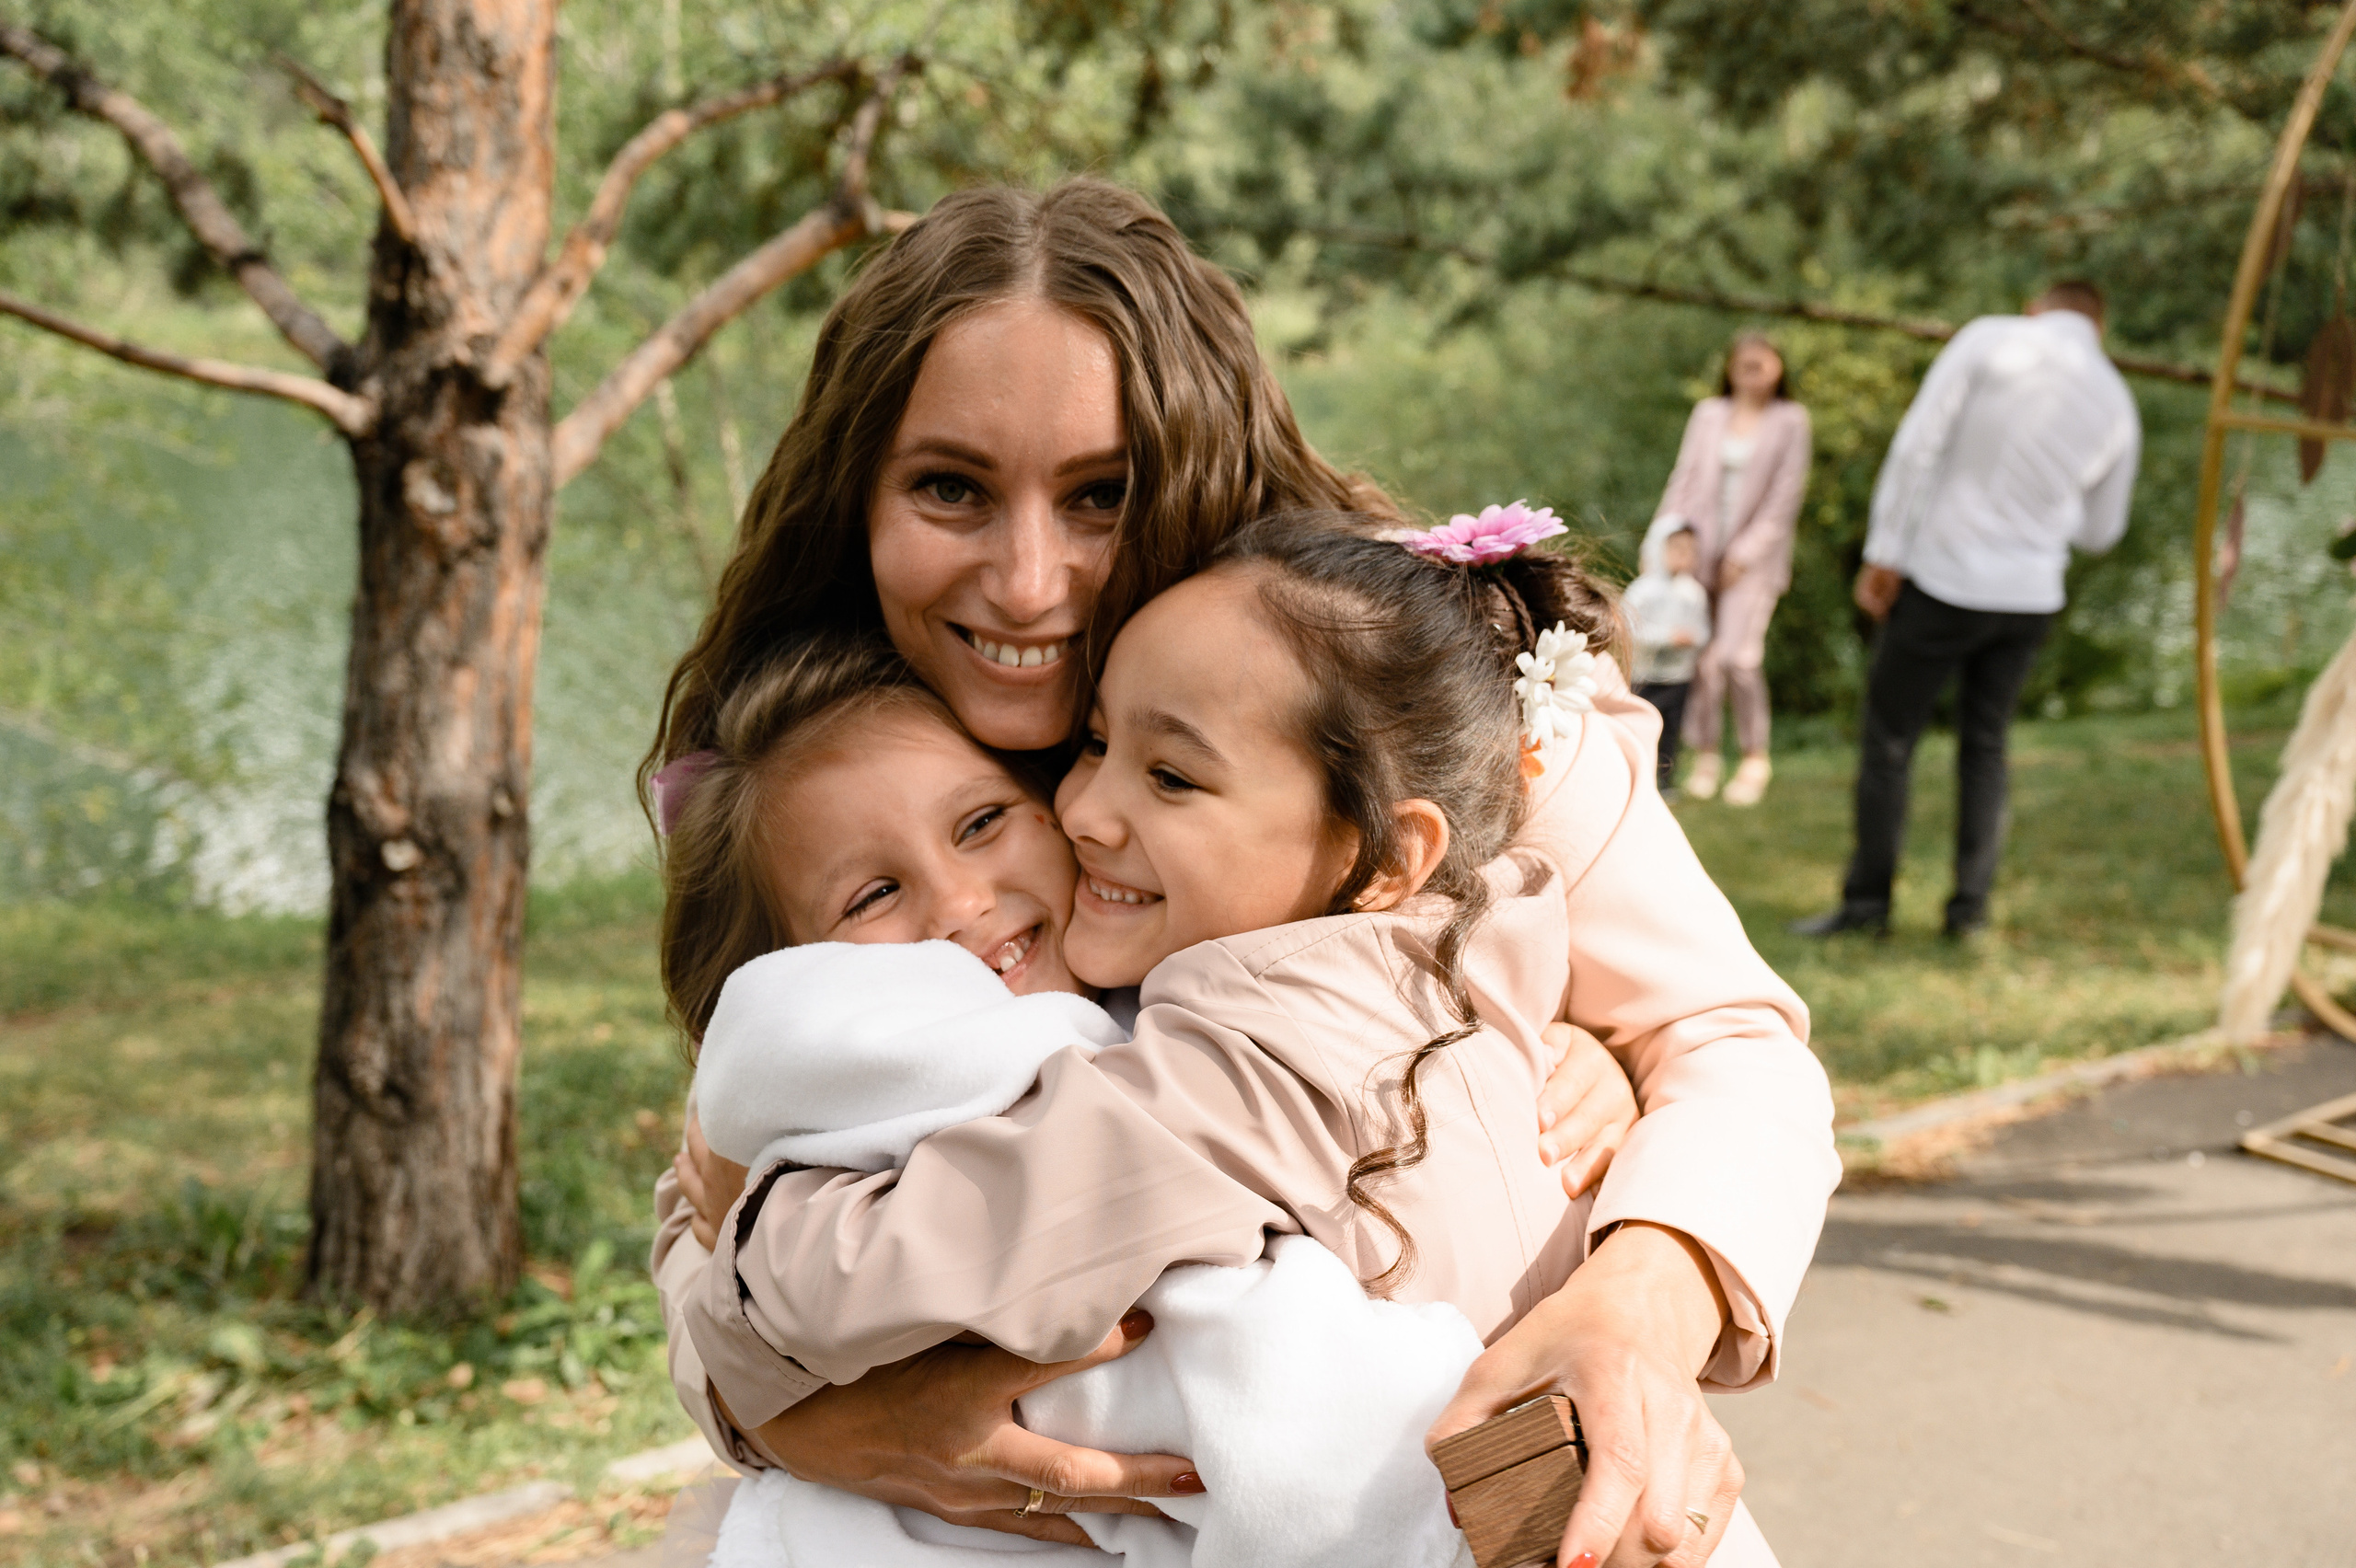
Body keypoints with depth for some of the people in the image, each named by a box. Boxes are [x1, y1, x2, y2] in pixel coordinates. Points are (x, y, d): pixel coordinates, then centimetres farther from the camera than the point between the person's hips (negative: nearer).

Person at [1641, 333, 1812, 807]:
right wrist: (1663, 541, 0)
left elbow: (1785, 496, -2)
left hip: (1755, 554, -3)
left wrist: (1747, 551, -10)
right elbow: (1685, 480, 11)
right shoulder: (1708, 415, 12)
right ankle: (1705, 755, 12)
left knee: (1737, 654, -16)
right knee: (1702, 656, -2)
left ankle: (1755, 758, 0)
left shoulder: (1791, 421, 3)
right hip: (1701, 549, 3)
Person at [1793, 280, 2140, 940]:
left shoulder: (1989, 339, -7)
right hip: (2031, 595, 4)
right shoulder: (2117, 404, 4)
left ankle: (1867, 901, 11)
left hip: (1945, 581, -4)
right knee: (1985, 746, 18)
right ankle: (1970, 905, 16)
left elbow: (1918, 444, -14)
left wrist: (1886, 553, -9)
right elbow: (2098, 532, 14)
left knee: (1888, 736, 8)